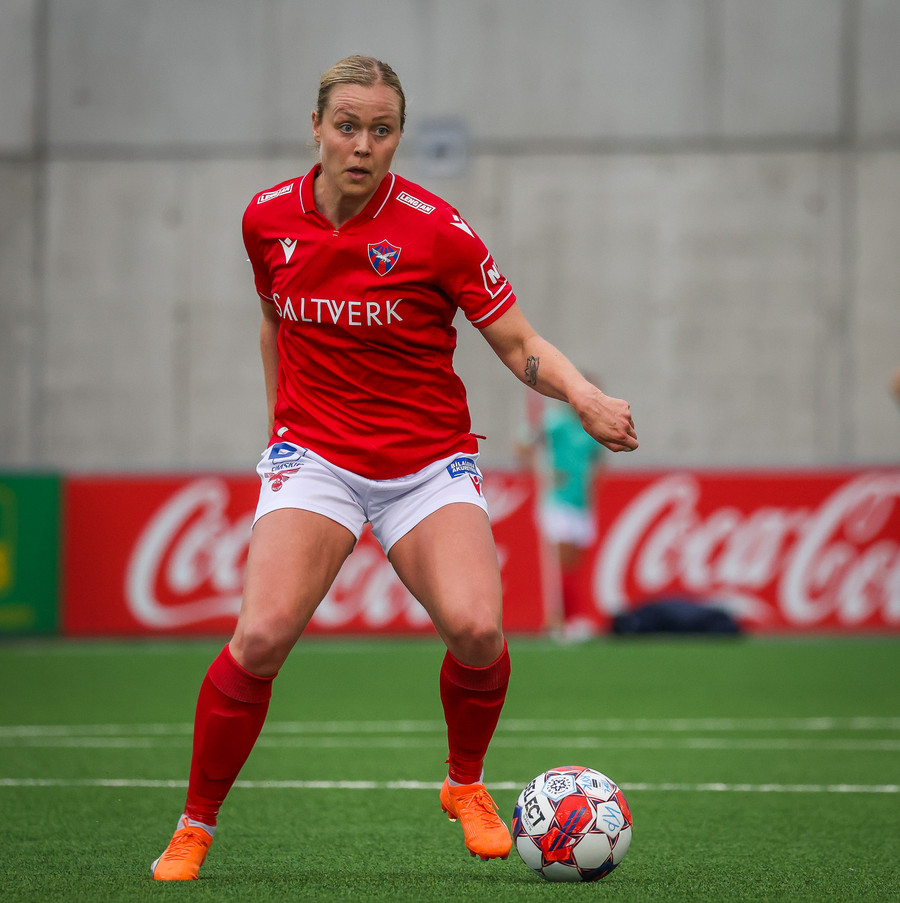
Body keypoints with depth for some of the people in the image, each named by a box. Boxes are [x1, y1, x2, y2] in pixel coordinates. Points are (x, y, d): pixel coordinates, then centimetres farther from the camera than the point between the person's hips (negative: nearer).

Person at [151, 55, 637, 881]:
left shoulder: (435, 230, -10)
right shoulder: (268, 220, -1)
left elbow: (518, 344, -6)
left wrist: (588, 401, -22)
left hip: (429, 462, -1)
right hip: (315, 455, 1)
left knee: (475, 629, -24)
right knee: (262, 635, -22)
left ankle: (466, 784, 8)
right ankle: (195, 828, -3)